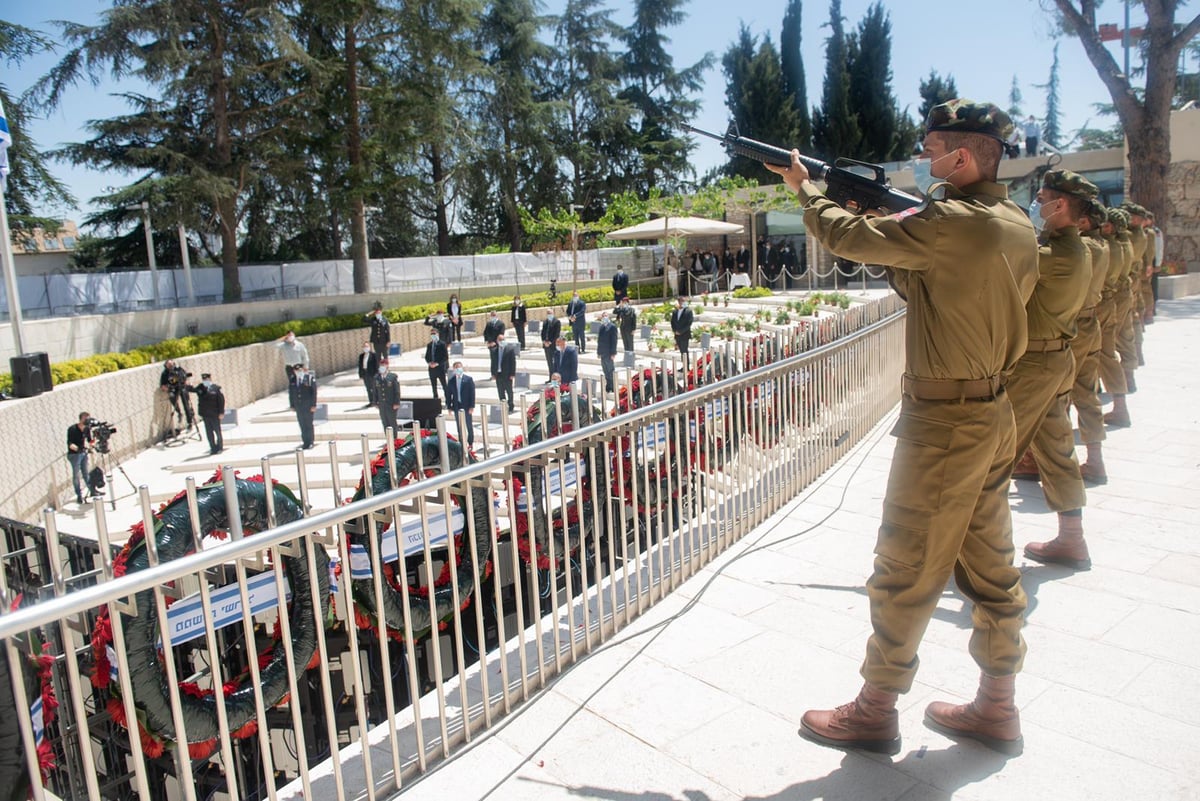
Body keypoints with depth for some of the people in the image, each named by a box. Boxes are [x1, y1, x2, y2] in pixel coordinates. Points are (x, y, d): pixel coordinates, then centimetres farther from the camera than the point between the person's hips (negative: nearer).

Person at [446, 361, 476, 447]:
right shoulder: (451, 380, 4)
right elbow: (448, 394, 8)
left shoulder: (468, 379, -4)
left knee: (469, 426, 6)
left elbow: (472, 393, -6)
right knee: (459, 426, 7)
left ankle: (470, 443, 18)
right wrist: (449, 406, 3)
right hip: (456, 406, 2)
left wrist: (472, 406, -12)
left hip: (466, 406, -2)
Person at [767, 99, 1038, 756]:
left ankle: (875, 713, 19)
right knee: (989, 564, 17)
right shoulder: (1016, 224, 8)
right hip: (993, 414, 9)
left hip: (943, 424, -9)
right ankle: (997, 709, 31)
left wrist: (804, 186, 2)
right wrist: (886, 229, 9)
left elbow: (846, 237, -15)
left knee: (905, 573, 3)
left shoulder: (952, 222, -20)